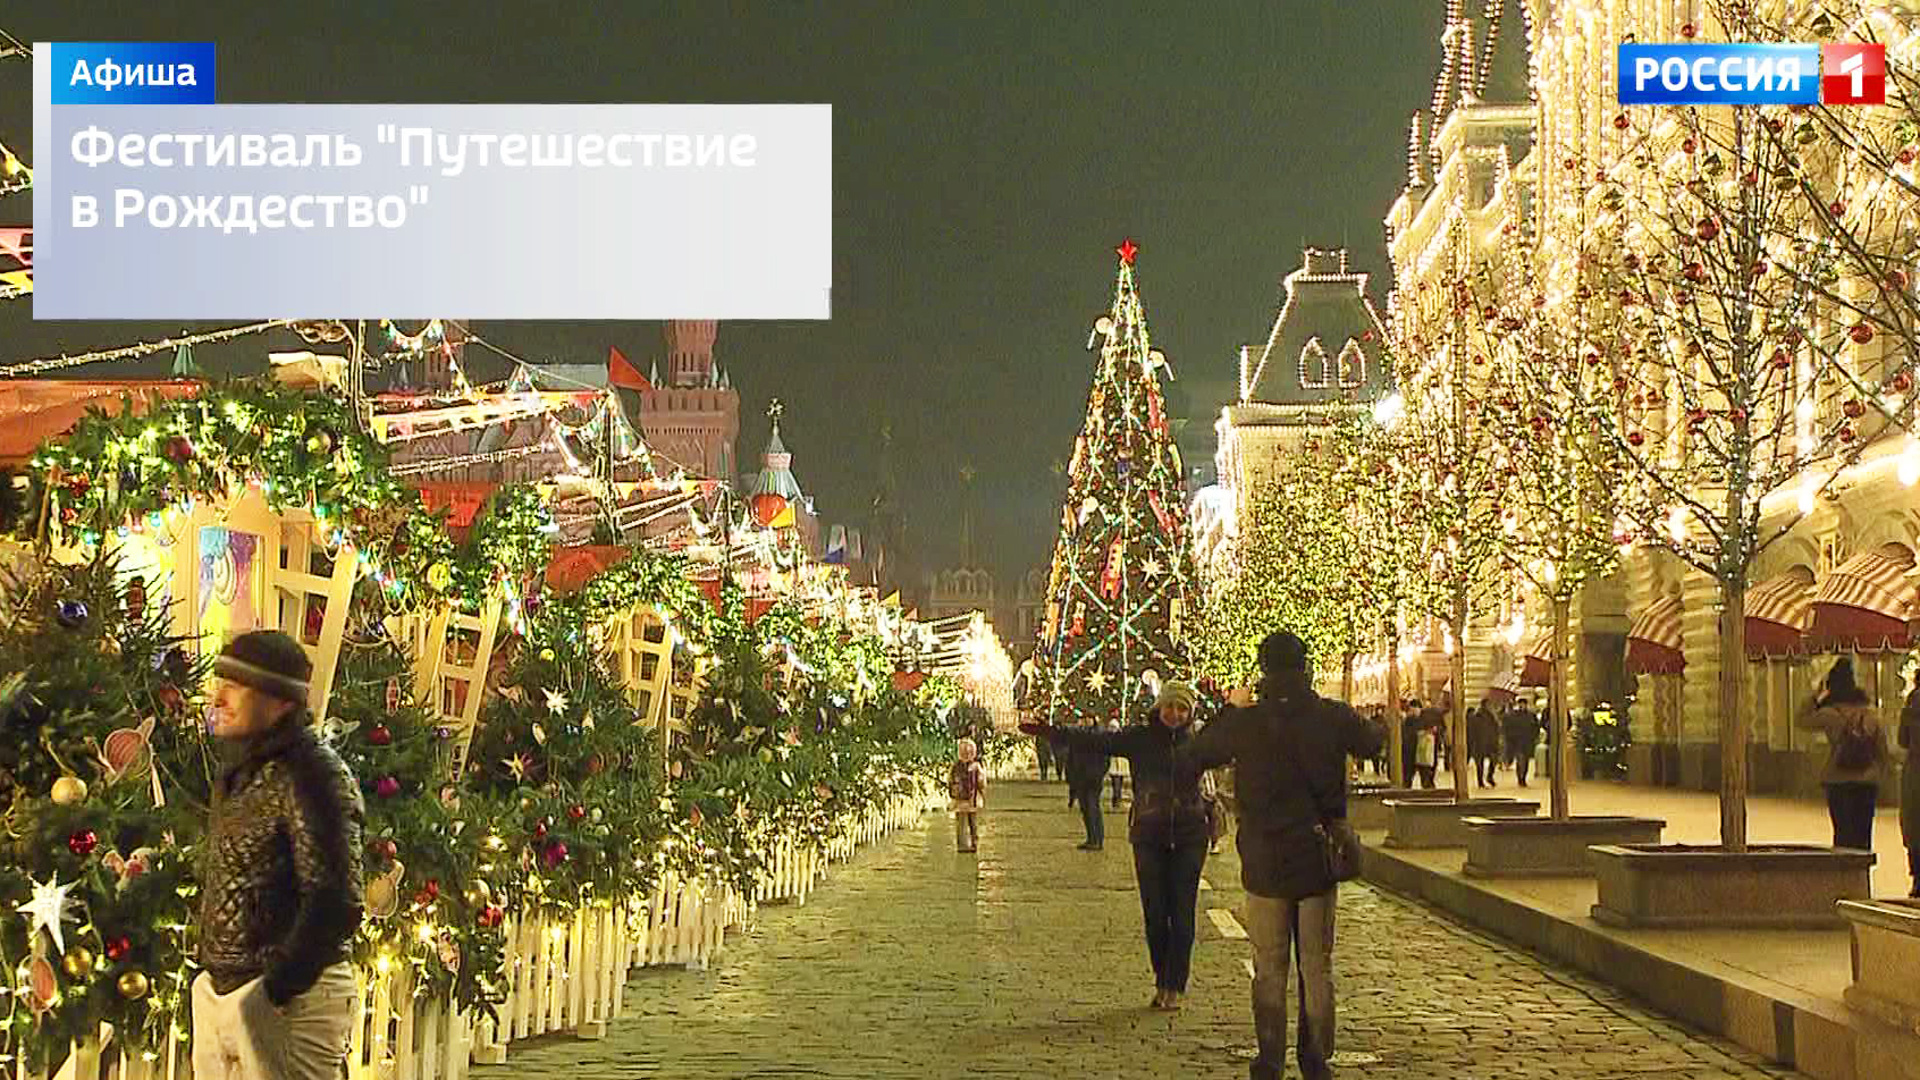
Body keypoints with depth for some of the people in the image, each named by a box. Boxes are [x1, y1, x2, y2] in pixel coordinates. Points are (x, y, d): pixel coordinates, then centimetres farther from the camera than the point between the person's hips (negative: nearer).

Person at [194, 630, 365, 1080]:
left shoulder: (314, 776, -15)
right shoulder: (237, 773, 15)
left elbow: (335, 903, -21)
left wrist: (276, 990, -20)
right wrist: (210, 978, 13)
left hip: (290, 996, -9)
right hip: (218, 992, 9)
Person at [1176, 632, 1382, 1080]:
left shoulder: (1245, 724, -11)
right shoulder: (1334, 718, -7)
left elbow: (1185, 760, 2)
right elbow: (1371, 744, 15)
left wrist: (1230, 710, 11)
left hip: (1265, 864, -1)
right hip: (1320, 860, 1)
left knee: (1269, 969, 9)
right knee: (1318, 968, 12)